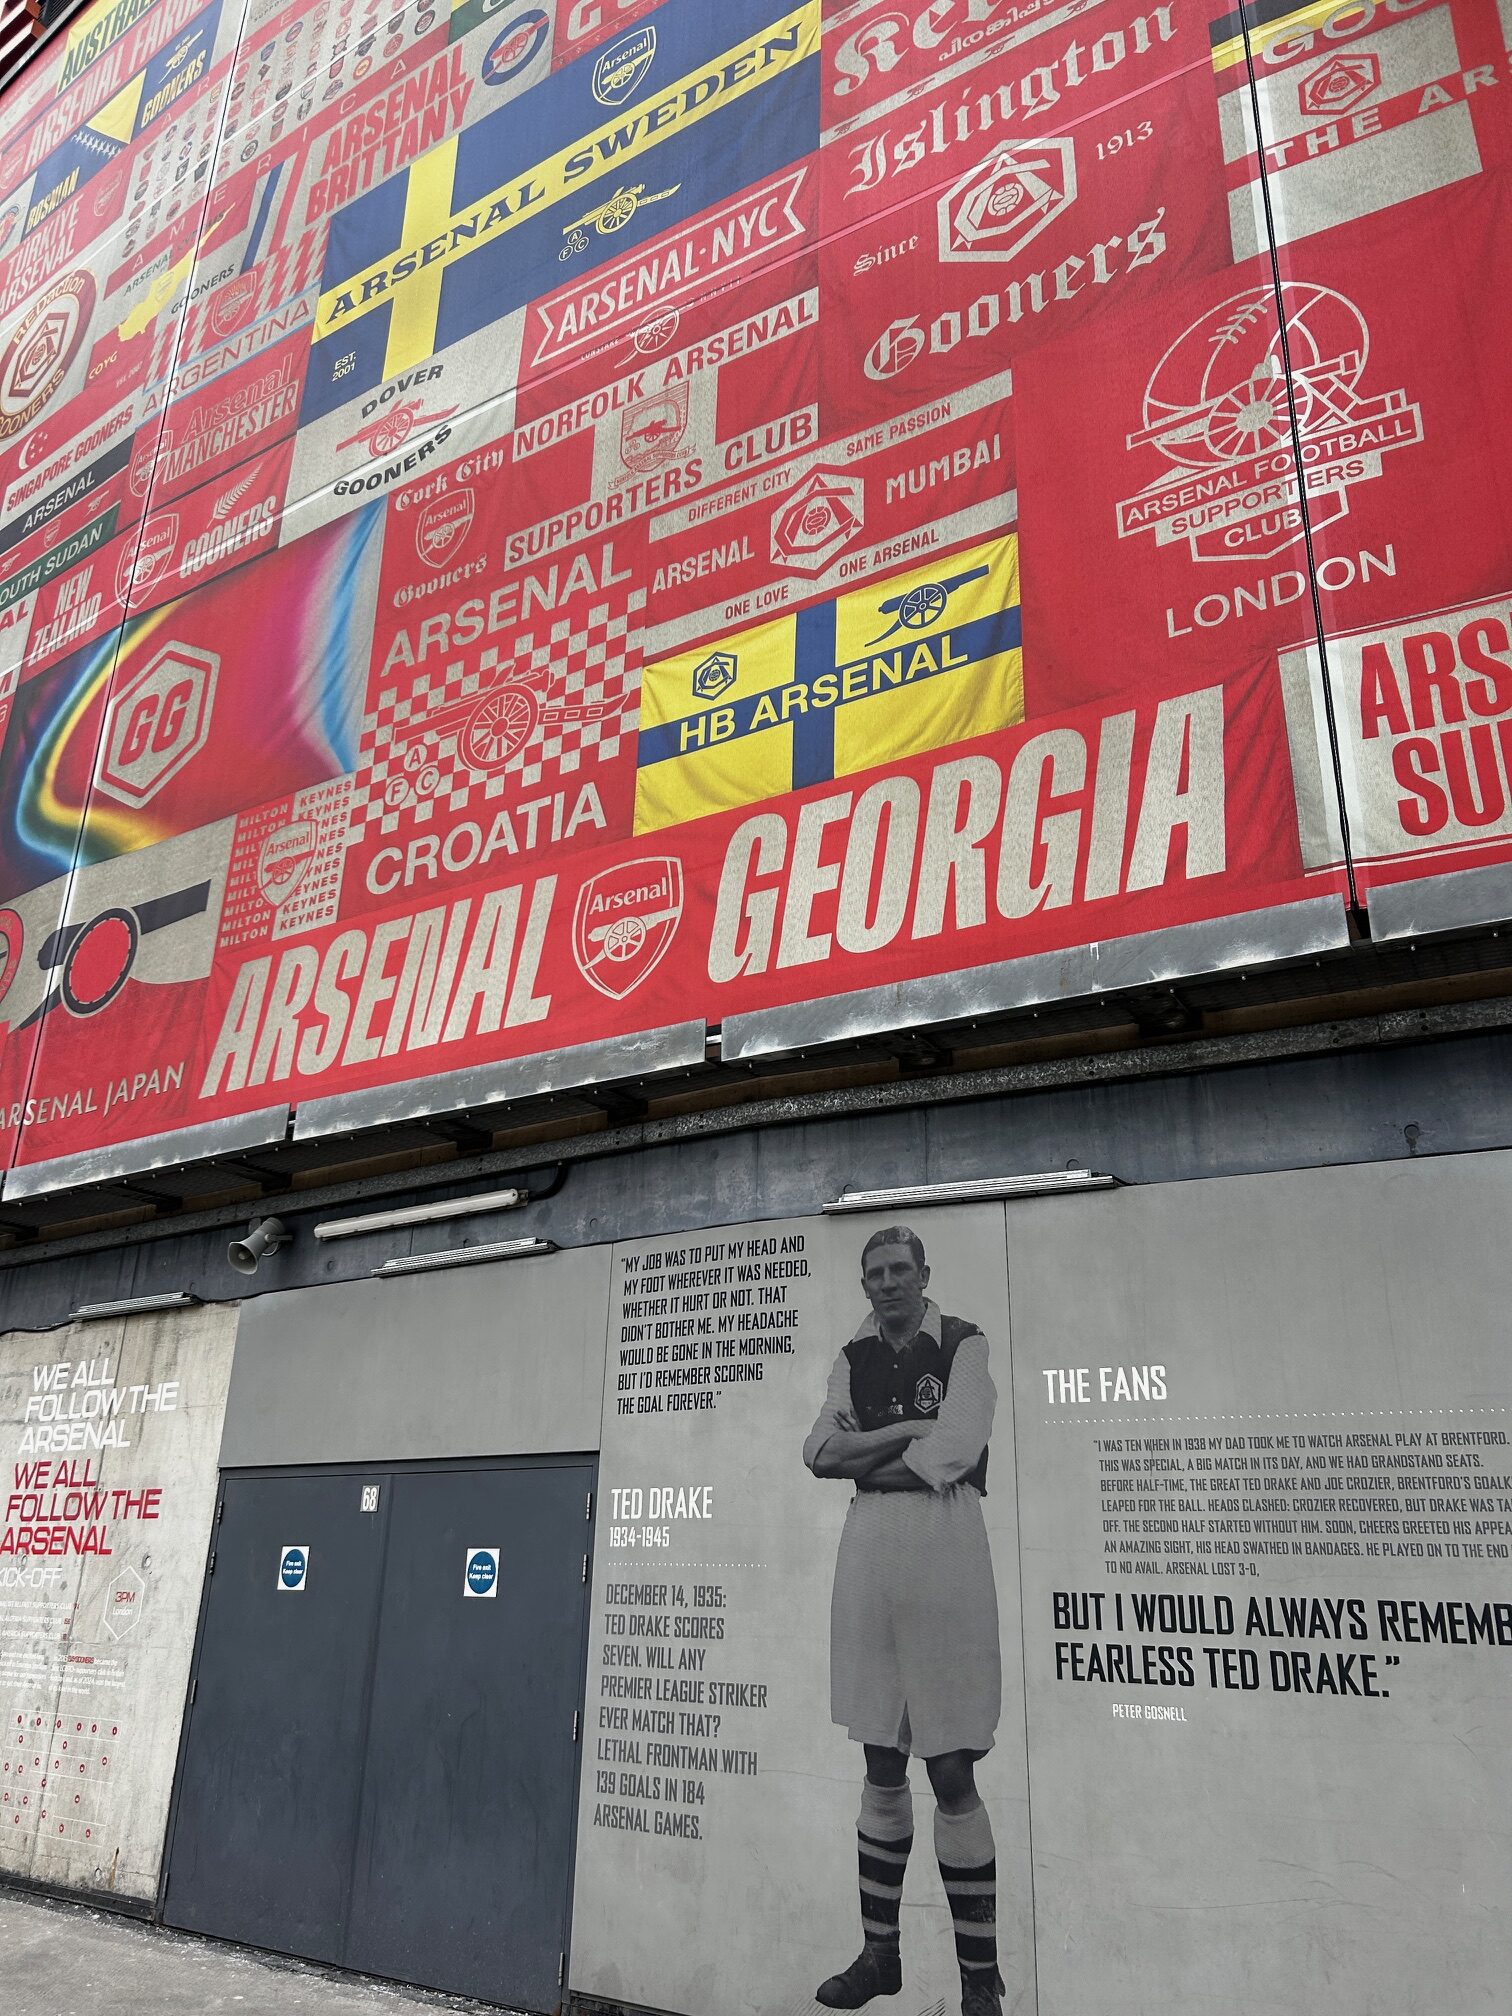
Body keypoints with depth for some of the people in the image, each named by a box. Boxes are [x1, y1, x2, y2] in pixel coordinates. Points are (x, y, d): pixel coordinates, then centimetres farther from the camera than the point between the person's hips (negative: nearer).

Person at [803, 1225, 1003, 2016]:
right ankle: (878, 1952, 26)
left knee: (952, 1771, -1)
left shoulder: (964, 1345, -2)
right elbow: (819, 1450, 1)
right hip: (868, 1549, 4)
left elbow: (954, 1449, -14)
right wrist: (909, 1429, -10)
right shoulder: (854, 1358, 12)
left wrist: (862, 1457, -4)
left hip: (944, 1543, -4)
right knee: (882, 1767, 13)